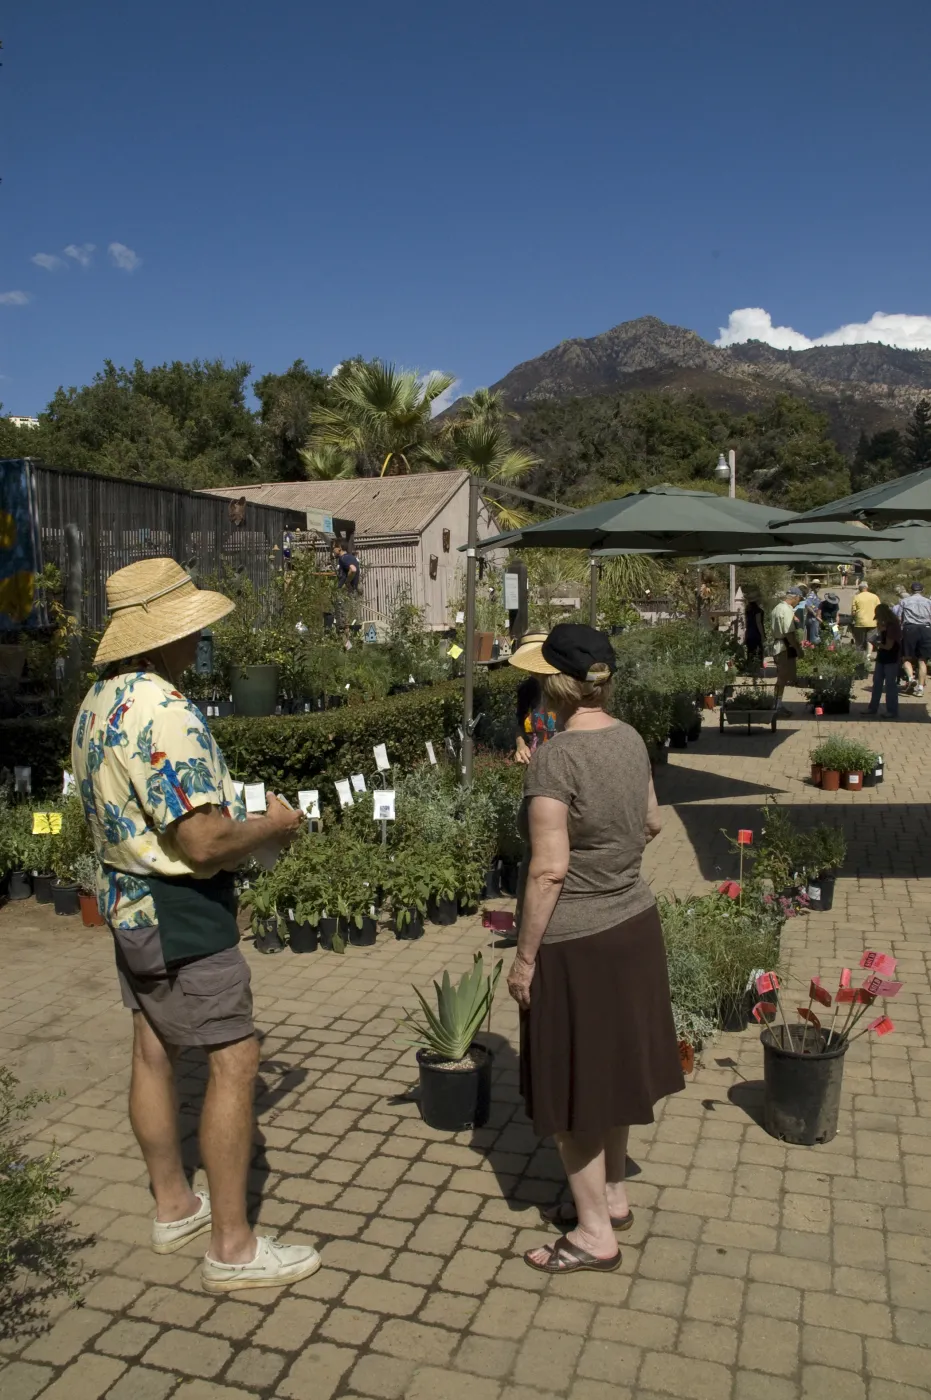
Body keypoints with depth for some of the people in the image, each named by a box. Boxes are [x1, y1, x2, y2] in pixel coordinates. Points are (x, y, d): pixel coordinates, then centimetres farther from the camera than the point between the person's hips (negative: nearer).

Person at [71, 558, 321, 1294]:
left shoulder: (97, 703, 6)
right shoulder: (164, 712, -26)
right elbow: (205, 842, -28)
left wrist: (239, 813, 13)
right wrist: (273, 825, -9)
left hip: (125, 900, 10)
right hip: (180, 911, -10)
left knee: (154, 1052, 19)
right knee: (233, 1061, 0)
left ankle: (173, 1206, 36)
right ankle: (232, 1245, 11)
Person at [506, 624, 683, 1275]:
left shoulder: (556, 758, -23)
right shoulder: (631, 739, -1)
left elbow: (549, 869, -22)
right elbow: (652, 823, 13)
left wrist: (525, 957, -13)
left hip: (576, 942, -8)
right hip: (634, 926, 8)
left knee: (573, 1085, 10)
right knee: (611, 1067, 23)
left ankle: (595, 1233, 25)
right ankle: (613, 1197, 40)